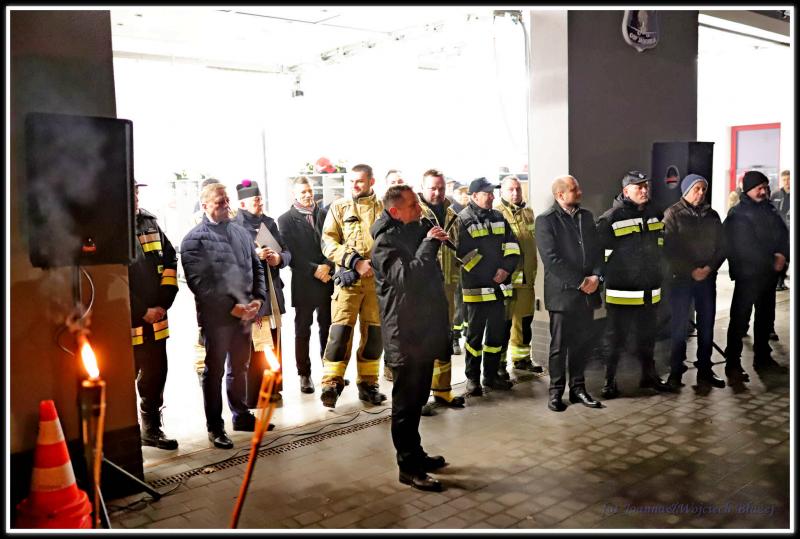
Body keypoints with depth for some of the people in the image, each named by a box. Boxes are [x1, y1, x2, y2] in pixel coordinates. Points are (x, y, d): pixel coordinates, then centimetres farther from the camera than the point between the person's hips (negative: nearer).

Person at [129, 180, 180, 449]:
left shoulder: (149, 222, 8)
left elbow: (170, 259, 13)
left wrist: (164, 301, 2)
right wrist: (143, 311, -13)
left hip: (155, 318, 6)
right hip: (126, 322, -6)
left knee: (155, 376, 16)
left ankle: (151, 429, 32)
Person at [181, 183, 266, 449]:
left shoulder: (241, 232, 13)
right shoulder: (195, 239, -6)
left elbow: (256, 268, 16)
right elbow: (199, 282, -13)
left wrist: (258, 298, 0)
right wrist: (231, 307, -17)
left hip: (244, 314, 6)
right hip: (216, 316, -5)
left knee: (240, 367, 18)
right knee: (215, 371, 6)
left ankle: (241, 415, 33)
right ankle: (215, 427, 17)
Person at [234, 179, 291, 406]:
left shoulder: (269, 223, 15)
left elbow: (287, 252, 16)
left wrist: (279, 258, -5)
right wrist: (253, 255, -22)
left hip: (272, 292, 6)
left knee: (273, 344, 11)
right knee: (250, 348, -7)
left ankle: (272, 390, 22)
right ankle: (251, 395, 1)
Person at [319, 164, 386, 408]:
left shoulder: (383, 209, 10)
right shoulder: (339, 207, 6)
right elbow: (328, 243, -2)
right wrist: (355, 262, -13)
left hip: (378, 279, 2)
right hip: (348, 278, -2)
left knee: (374, 333, 6)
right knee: (340, 330, -9)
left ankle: (368, 383, 19)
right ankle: (331, 384, 1)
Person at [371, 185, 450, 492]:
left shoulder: (415, 233, 13)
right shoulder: (385, 242, -14)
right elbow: (407, 277, -30)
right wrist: (429, 243, -23)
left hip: (424, 331, 9)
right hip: (405, 336, -9)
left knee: (417, 399, 19)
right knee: (406, 402, 1)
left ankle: (415, 454, 33)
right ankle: (408, 467, 11)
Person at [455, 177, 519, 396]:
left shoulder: (498, 217, 13)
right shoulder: (463, 220, -7)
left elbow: (511, 245, 11)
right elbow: (463, 253, -15)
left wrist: (506, 268, -6)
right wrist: (490, 275, -13)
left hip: (499, 286, 6)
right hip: (476, 287, -6)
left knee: (497, 332, 12)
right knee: (475, 334, 2)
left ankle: (491, 375, 24)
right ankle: (472, 378, 13)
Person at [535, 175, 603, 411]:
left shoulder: (586, 216, 12)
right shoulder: (545, 220, -7)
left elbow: (596, 249, 11)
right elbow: (551, 259, -15)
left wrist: (595, 276, -7)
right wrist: (580, 282, -15)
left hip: (587, 292, 5)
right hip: (563, 293, -5)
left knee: (581, 344, 11)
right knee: (559, 345, 4)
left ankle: (578, 387, 23)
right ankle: (556, 391, 16)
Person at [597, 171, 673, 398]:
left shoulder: (655, 215, 9)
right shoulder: (610, 219, -13)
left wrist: (657, 275, 22)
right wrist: (604, 276, -10)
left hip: (650, 291, 6)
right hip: (621, 292, -6)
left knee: (647, 337, 19)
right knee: (616, 339, 2)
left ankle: (649, 375, 34)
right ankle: (609, 380, 13)